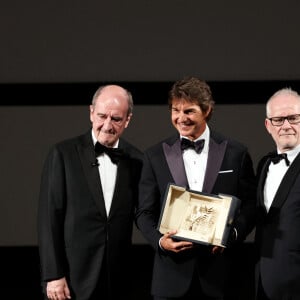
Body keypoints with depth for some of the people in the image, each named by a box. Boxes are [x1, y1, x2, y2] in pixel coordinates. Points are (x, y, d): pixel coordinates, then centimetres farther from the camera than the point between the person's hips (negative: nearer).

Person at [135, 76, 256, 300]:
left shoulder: (236, 153, 4)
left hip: (220, 271, 0)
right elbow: (144, 212, 6)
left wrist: (234, 232, -11)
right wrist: (159, 240, -12)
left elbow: (250, 206, 7)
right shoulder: (155, 156, 5)